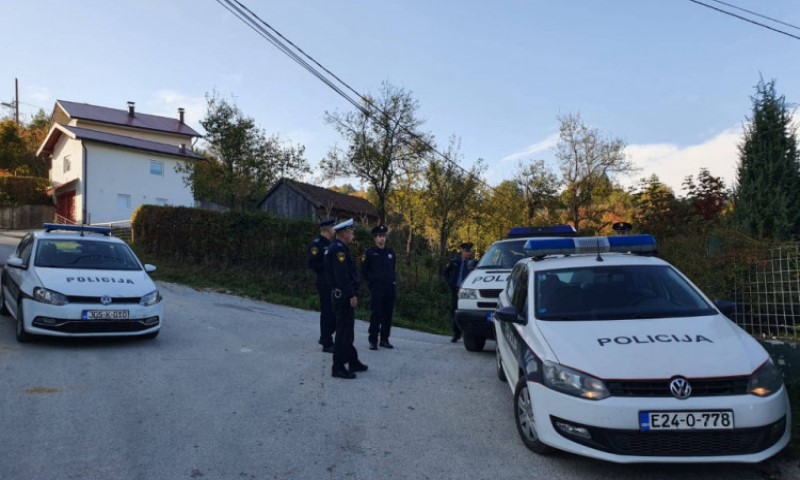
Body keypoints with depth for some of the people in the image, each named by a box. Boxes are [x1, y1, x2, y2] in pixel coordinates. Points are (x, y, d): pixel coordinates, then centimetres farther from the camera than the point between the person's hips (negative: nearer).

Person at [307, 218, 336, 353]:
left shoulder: (329, 244, 16)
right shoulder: (316, 243, -11)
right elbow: (311, 263, -19)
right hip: (325, 284, -9)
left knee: (335, 312, 13)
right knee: (327, 313, -2)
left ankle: (325, 338, 28)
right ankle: (327, 344, 8)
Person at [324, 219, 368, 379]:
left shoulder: (336, 248, 15)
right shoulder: (339, 249, -17)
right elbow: (342, 276, -24)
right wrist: (352, 295, -23)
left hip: (340, 295, 11)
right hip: (344, 296, -11)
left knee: (347, 329, 17)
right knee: (344, 331, -5)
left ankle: (353, 361, 29)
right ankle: (338, 367, 1)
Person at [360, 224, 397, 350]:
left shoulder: (390, 252, 12)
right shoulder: (369, 252, -1)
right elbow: (364, 271, 4)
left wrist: (393, 281, 12)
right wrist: (371, 282, 2)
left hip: (390, 288, 4)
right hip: (376, 288, -4)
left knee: (388, 315, 6)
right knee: (376, 314, -6)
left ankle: (384, 340, 16)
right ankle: (373, 341, 1)